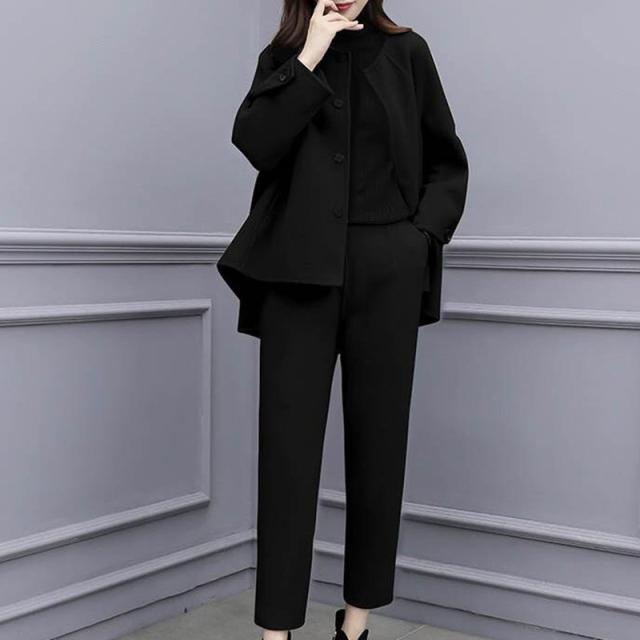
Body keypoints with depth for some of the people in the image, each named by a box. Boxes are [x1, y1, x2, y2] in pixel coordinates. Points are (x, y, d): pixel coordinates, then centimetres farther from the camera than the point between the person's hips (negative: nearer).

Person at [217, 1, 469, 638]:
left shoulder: (406, 52, 9)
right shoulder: (284, 57, 10)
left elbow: (448, 162, 13)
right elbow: (255, 144, -8)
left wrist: (424, 234, -1)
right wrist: (310, 58, -10)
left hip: (387, 274, 1)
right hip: (299, 268, 0)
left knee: (378, 442, 6)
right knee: (288, 442, -3)